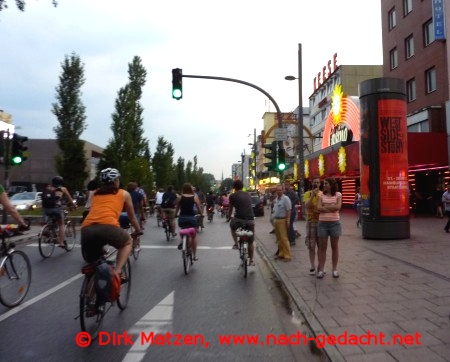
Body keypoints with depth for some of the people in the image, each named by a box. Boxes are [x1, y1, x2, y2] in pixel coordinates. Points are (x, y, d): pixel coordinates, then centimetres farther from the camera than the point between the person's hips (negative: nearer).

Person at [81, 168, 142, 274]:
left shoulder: (95, 193, 31)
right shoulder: (124, 193, 23)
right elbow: (132, 217, 34)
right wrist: (138, 230, 53)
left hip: (86, 229, 4)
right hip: (108, 227, -3)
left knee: (93, 263, 27)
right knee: (127, 242, 27)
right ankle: (117, 271, 9)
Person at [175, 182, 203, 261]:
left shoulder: (180, 197, 3)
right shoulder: (195, 197, 0)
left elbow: (177, 208, 10)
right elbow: (199, 207, 4)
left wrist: (175, 215, 26)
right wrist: (201, 214, 22)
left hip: (182, 218, 1)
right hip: (191, 218, -1)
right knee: (193, 236, 13)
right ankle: (195, 255, 15)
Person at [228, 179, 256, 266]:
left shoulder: (232, 196, 4)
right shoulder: (248, 195, 16)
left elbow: (230, 209, 15)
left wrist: (229, 217, 35)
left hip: (239, 219, -3)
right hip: (250, 220, 3)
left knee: (232, 226, 32)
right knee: (251, 241, 16)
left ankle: (236, 244, 20)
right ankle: (251, 261, 23)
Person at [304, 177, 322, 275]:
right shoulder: (307, 193, 0)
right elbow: (307, 206, -15)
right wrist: (312, 195, -21)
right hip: (311, 222, -1)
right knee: (311, 246, 2)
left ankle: (320, 265, 20)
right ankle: (312, 267, 9)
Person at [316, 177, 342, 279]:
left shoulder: (338, 195, 3)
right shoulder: (321, 195, 6)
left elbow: (338, 207, -11)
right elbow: (319, 208, -6)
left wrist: (325, 206, -7)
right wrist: (332, 207, -12)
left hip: (334, 223, -1)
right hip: (322, 223, 1)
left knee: (334, 247, 8)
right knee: (322, 247, 3)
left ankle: (334, 269, 17)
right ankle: (321, 269, 9)